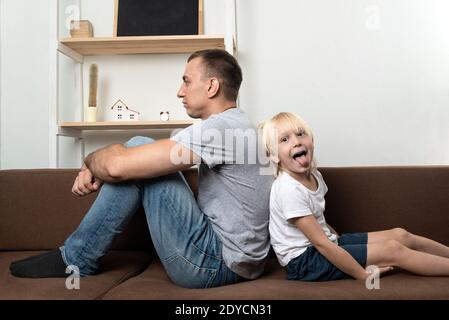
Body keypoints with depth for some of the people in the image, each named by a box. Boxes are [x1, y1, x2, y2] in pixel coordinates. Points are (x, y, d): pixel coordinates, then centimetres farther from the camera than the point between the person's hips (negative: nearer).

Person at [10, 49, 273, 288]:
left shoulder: (220, 128, -20)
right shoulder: (236, 125, 12)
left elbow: (117, 165, -25)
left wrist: (91, 160, -1)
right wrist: (96, 170, -3)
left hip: (215, 264, -9)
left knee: (134, 157, -12)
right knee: (140, 156, 8)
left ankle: (77, 259, 3)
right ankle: (78, 254, 18)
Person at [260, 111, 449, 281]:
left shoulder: (314, 176, 3)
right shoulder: (289, 189, -25)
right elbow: (321, 244, -24)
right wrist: (364, 274, -19)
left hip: (328, 242, 8)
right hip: (304, 261, -8)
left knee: (400, 235, 3)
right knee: (393, 249, -12)